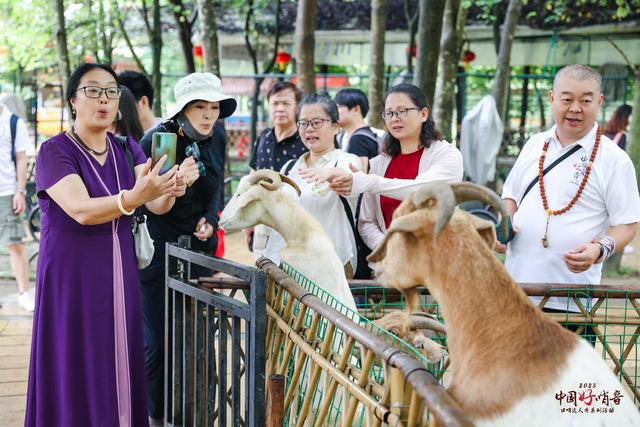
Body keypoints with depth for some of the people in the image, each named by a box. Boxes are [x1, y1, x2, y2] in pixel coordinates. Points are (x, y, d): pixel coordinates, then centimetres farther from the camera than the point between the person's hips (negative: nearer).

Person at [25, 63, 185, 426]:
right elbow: (82, 210, -27)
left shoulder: (127, 149, 5)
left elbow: (157, 205, -8)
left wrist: (171, 190, -31)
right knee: (78, 372, -1)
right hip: (72, 276, -5)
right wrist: (134, 196, -42)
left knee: (121, 364, 8)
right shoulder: (55, 152, -11)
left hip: (120, 273, 5)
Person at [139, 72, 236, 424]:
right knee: (158, 342, -1)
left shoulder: (215, 141, 4)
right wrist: (177, 181, -29)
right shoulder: (157, 139, -13)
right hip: (158, 251, -5)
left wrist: (209, 219, 0)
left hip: (199, 250, 5)